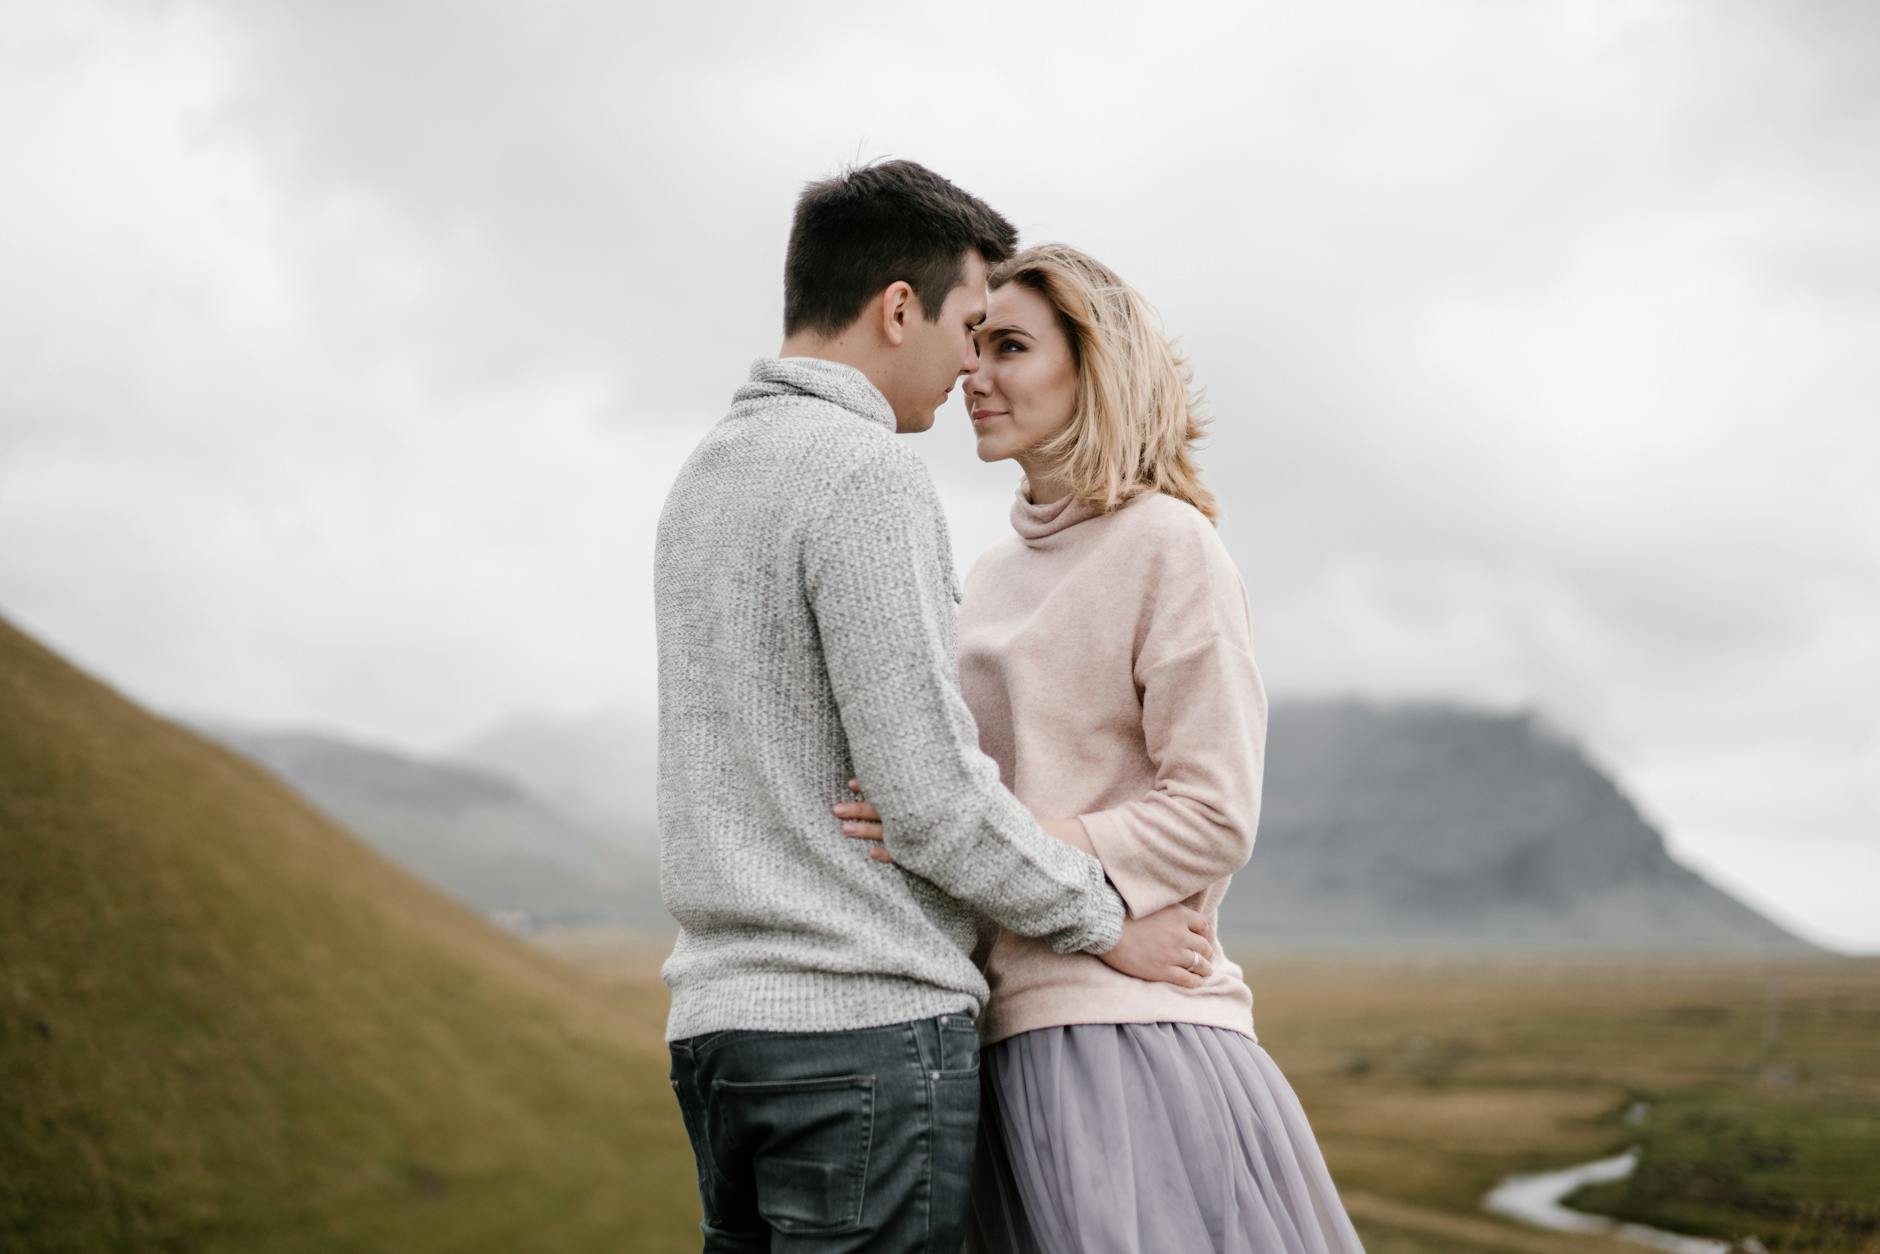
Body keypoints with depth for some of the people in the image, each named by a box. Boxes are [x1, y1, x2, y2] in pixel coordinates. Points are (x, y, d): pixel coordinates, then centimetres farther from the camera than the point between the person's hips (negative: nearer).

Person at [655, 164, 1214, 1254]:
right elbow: (930, 793, -16)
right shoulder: (866, 475, -13)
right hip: (868, 1021, -9)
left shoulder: (707, 476, 16)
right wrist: (1107, 920, -2)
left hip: (722, 1012, 9)